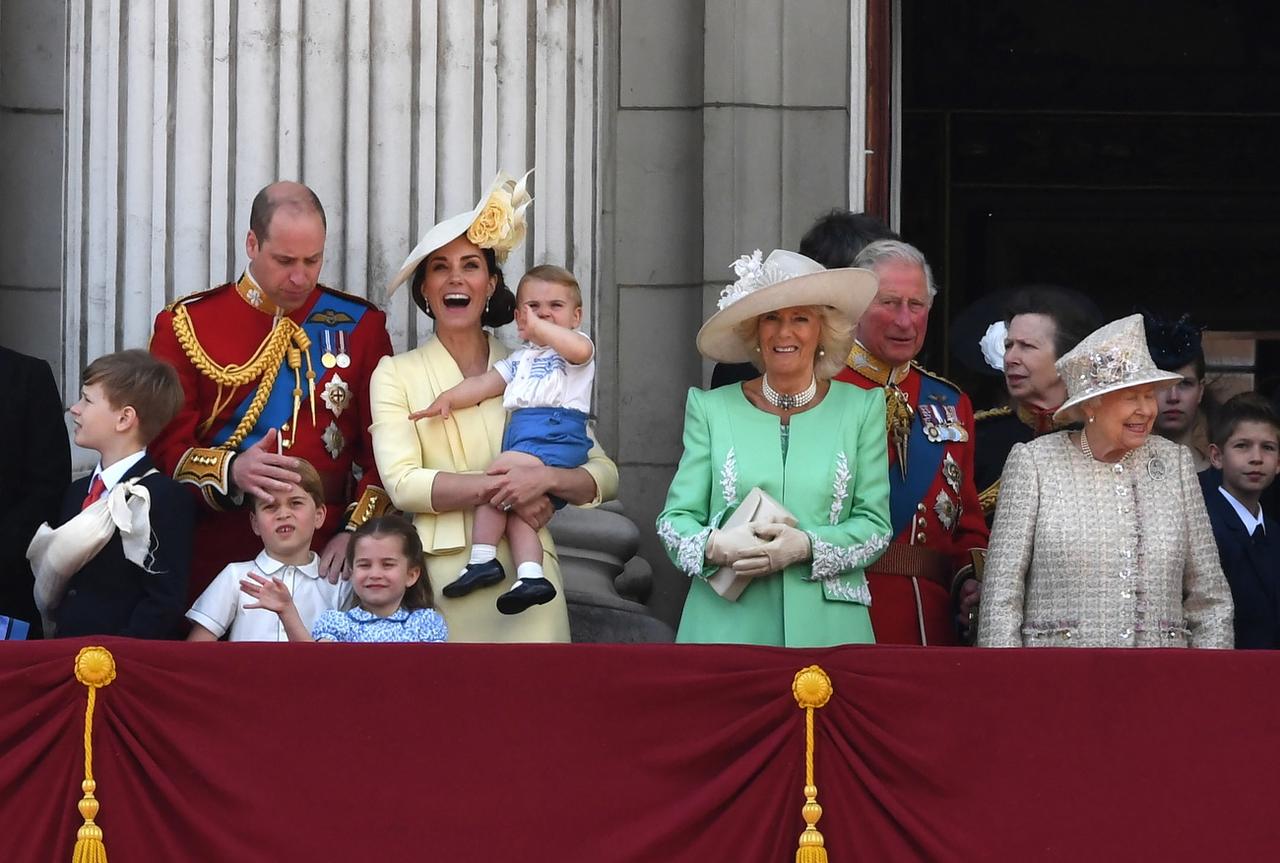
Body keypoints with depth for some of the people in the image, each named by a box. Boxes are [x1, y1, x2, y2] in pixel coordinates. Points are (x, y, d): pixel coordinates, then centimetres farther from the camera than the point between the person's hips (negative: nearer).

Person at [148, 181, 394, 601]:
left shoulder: (360, 326, 8)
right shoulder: (186, 325, 4)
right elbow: (165, 448, -1)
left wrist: (356, 532, -7)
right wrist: (230, 471, -19)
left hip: (327, 559, 1)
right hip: (215, 562, -1)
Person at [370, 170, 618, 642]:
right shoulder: (396, 374, 6)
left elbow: (604, 475, 6)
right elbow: (401, 482, -8)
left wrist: (545, 478, -14)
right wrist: (503, 488, -16)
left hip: (525, 573, 1)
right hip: (441, 578, -1)